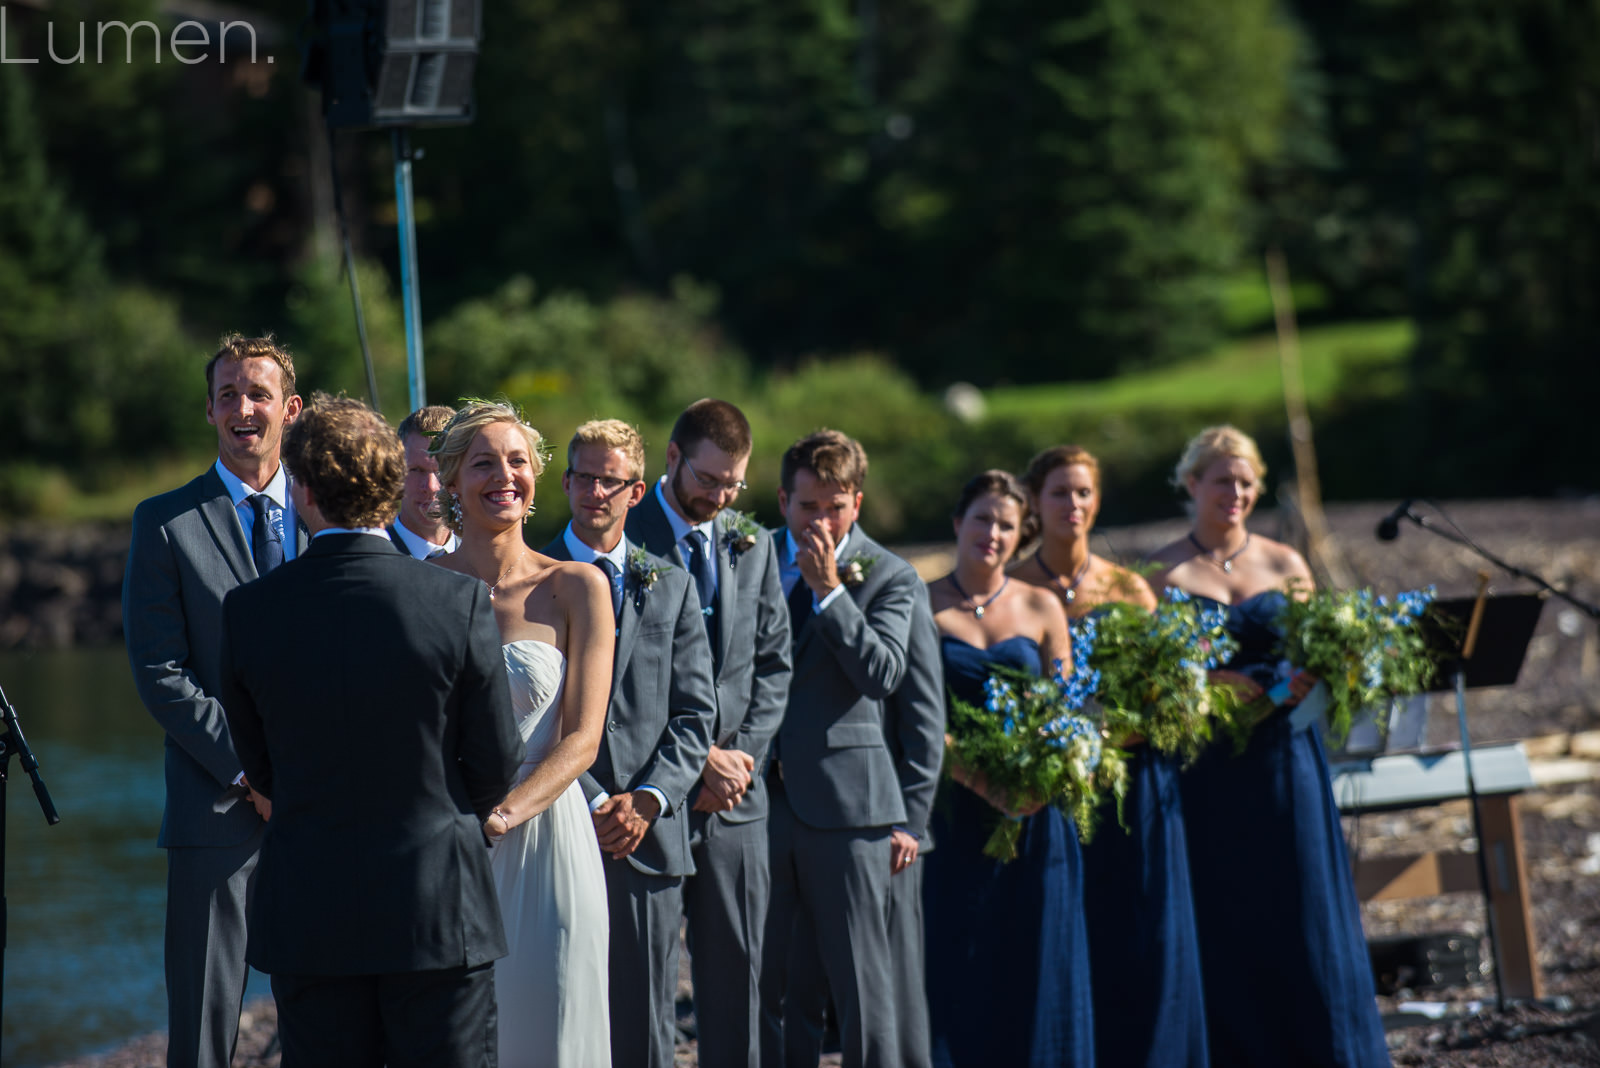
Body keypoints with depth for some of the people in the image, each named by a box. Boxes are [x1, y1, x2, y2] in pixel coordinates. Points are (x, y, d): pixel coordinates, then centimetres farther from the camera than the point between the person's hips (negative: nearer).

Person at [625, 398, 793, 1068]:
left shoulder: (752, 546, 12)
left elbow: (773, 665, 12)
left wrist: (743, 757, -3)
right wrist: (698, 760, -12)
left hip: (735, 807, 5)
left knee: (736, 968, 6)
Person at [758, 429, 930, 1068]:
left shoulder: (889, 578, 3)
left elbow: (882, 674, -13)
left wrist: (828, 587, -15)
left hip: (844, 799, -3)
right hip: (758, 797, 3)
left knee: (864, 984, -1)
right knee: (755, 984, 4)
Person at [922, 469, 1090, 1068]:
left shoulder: (1042, 609, 8)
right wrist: (980, 783, -18)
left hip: (1033, 815, 2)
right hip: (953, 812, -2)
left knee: (1033, 963, 4)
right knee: (954, 966, -2)